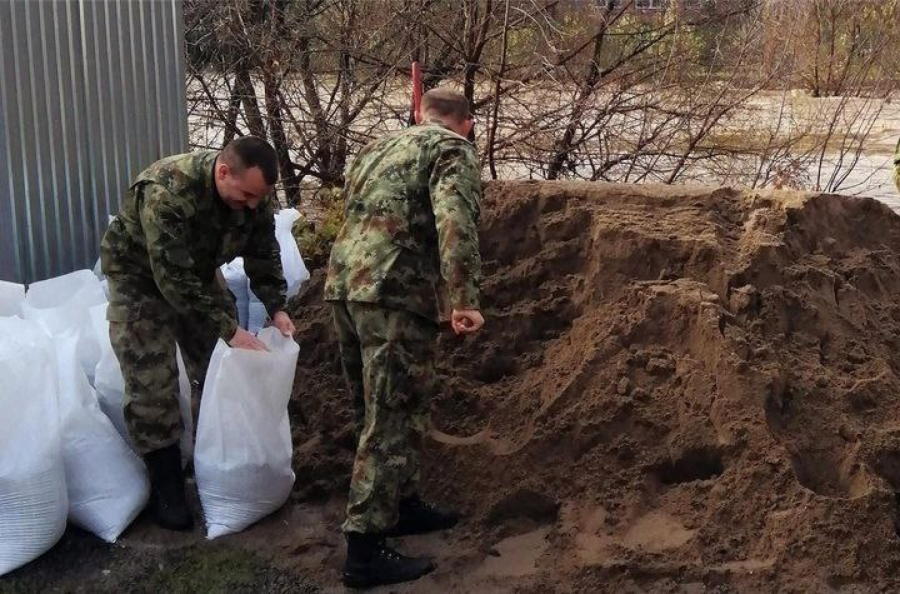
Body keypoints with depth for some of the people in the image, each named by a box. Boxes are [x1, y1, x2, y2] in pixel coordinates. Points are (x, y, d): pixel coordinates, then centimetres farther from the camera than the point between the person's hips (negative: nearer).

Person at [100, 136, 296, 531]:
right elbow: (174, 280, -39)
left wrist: (276, 308, -19)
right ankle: (166, 487, 0)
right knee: (152, 383, -10)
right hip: (141, 277, -6)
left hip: (197, 272, 6)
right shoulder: (166, 193, -39)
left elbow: (263, 255, -6)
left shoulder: (253, 194, -19)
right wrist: (229, 330, -38)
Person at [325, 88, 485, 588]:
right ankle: (366, 551, -2)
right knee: (394, 420, -4)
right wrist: (465, 299, -22)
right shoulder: (454, 150, 0)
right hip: (395, 294, -8)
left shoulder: (381, 147, 25)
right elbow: (455, 222, -17)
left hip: (343, 284, 8)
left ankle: (403, 506, 33)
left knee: (383, 410, 20)